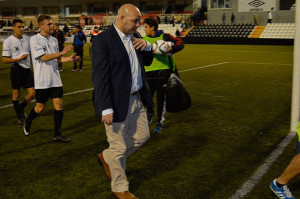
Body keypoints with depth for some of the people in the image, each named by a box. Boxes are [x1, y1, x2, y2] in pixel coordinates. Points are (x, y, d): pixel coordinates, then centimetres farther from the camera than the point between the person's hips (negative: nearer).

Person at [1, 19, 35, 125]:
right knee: (16, 95, 5)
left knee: (32, 93, 0)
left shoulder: (26, 38, 9)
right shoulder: (8, 41, -8)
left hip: (27, 69, 5)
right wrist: (19, 59, -19)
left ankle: (21, 107, 29)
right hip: (16, 69, -5)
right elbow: (4, 60, -10)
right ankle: (20, 117, 21)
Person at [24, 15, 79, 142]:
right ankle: (27, 122, 35)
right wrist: (62, 52, -22)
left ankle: (57, 134, 8)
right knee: (40, 107, 4)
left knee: (58, 104, -1)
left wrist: (68, 59, 0)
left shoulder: (54, 40, 11)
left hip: (55, 79, 5)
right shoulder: (35, 40, -9)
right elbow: (43, 57, -18)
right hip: (42, 80, -5)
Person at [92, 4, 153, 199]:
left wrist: (147, 46, -4)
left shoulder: (135, 36, 7)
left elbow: (147, 62, 19)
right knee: (119, 146, 5)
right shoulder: (102, 40, -17)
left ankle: (107, 157, 39)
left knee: (142, 136, 19)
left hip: (137, 99, 8)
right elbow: (99, 76, -20)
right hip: (117, 102, -8)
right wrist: (106, 109, -24)